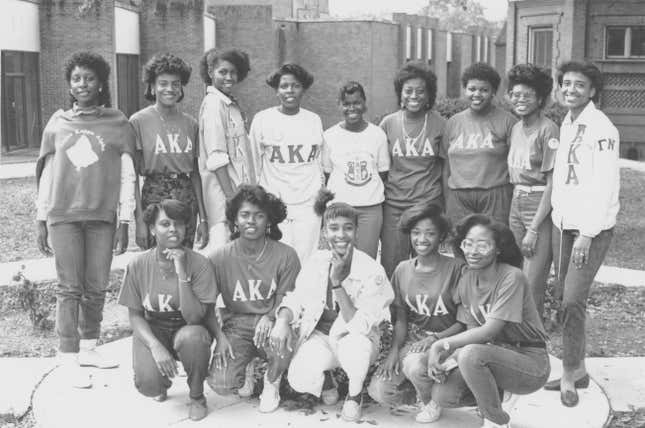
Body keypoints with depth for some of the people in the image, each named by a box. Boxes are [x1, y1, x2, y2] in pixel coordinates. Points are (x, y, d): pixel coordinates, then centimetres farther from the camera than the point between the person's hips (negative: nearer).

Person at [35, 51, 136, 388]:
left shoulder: (118, 124, 4)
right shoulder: (57, 124, 8)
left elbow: (127, 176, 4)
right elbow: (46, 174, 11)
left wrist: (124, 221, 0)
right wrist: (40, 220, 9)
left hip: (102, 217, 0)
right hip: (63, 215, 0)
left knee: (96, 287, 5)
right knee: (70, 287, -2)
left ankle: (88, 347, 20)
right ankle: (69, 357, 2)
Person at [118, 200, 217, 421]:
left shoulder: (199, 263, -17)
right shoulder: (138, 265, -11)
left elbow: (194, 317, -23)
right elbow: (135, 316, -4)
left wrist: (182, 274, -32)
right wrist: (155, 346, -22)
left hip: (187, 330, -1)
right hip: (151, 331, 1)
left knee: (192, 336, -38)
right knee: (148, 384, -26)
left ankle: (197, 396, -8)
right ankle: (162, 383, 16)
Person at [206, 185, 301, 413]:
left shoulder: (285, 255, -7)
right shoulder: (220, 258, -5)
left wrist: (269, 318, -25)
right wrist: (219, 336, -10)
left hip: (270, 323, 0)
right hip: (235, 324, 0)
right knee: (221, 384, -23)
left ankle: (272, 382, 0)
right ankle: (244, 370, 18)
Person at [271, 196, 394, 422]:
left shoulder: (372, 271, -17)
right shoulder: (316, 261, -5)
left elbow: (361, 326, -23)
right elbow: (295, 300, 1)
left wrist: (337, 283, -30)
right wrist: (282, 321, -22)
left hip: (355, 339, -2)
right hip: (318, 336, 2)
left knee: (354, 346, -39)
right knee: (299, 380, -27)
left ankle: (355, 394, -4)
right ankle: (324, 378, 14)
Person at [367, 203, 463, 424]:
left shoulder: (455, 269, -9)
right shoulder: (402, 270, 5)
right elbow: (400, 319, 6)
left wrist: (434, 339, -20)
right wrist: (394, 350, -9)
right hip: (411, 340, 4)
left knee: (415, 365, -36)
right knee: (379, 391, -14)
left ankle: (432, 401, -1)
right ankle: (425, 391, 16)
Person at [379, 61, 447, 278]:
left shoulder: (439, 124, 0)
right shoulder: (388, 123, 3)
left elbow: (446, 167, 4)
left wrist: (448, 209, 1)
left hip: (429, 203, -1)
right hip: (394, 204, 1)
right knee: (391, 266, 2)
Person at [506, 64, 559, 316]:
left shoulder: (548, 130, -12)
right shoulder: (516, 128, 10)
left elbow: (552, 184, -14)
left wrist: (534, 229, -16)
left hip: (541, 207, -7)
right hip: (516, 203, 7)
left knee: (532, 284, -6)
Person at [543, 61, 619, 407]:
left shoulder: (600, 129, -13)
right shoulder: (566, 124, 11)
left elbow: (606, 186, -17)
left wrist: (587, 234, -19)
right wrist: (557, 214, 8)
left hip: (592, 227, -7)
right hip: (562, 222, 8)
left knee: (573, 300, -10)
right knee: (562, 298, 9)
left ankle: (570, 375, 4)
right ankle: (577, 370, 21)